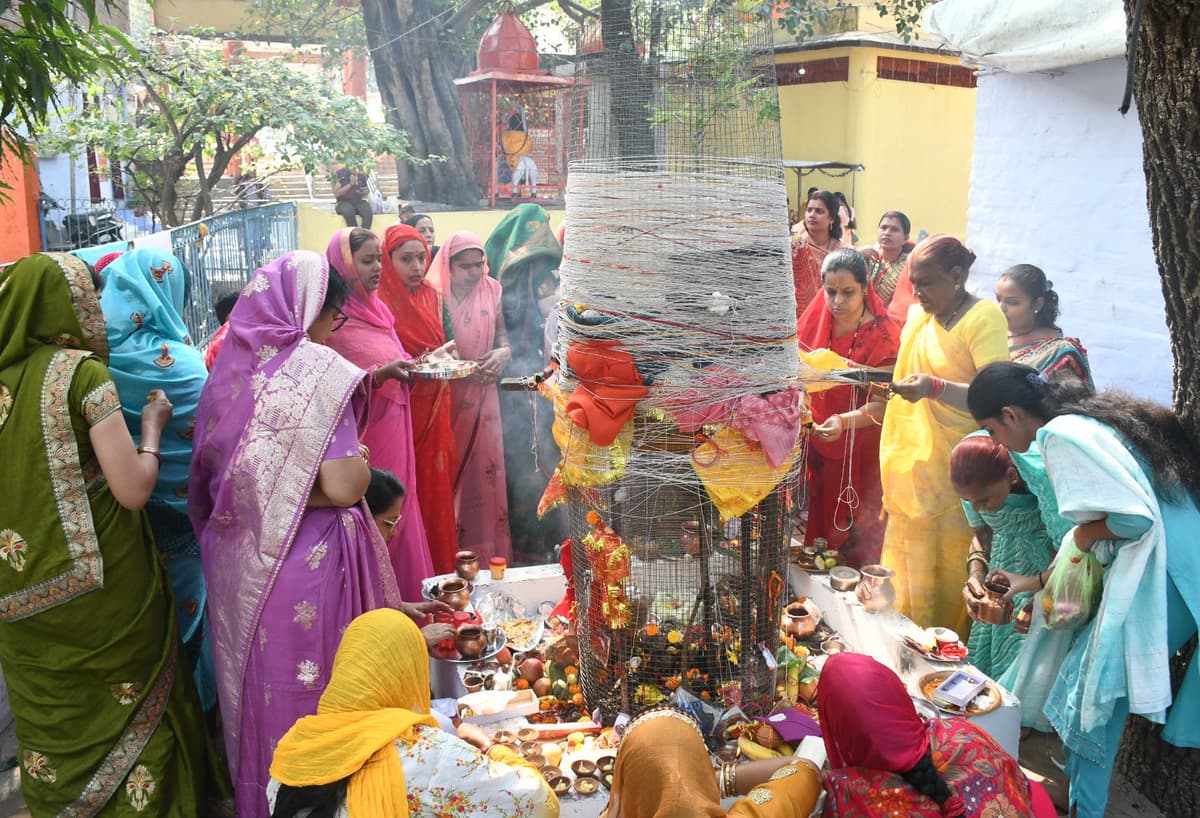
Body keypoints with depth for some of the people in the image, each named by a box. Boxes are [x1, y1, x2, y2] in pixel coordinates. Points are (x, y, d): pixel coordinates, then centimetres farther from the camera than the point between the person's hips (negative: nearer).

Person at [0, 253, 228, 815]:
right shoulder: (81, 372, -16)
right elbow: (133, 490, -19)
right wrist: (152, 427, -3)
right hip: (98, 591, -5)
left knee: (52, 717, 21)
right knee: (129, 708, 15)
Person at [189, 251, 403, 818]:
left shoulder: (233, 363, 4)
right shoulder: (317, 367, -16)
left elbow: (211, 467, 12)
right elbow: (343, 486, -21)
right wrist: (361, 461, -2)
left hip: (236, 558, 7)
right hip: (304, 560, -7)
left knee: (254, 680, 20)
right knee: (308, 684, 9)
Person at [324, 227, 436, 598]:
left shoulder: (375, 309, 14)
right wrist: (382, 374, -26)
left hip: (393, 430, 8)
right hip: (359, 433, -8)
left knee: (397, 517, 12)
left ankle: (404, 596, 22)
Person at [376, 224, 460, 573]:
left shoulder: (434, 299, 9)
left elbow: (452, 347, 7)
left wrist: (443, 358, -16)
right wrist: (426, 361, -20)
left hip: (435, 414, 5)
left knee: (437, 490, 9)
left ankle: (442, 569, 20)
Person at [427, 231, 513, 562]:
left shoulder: (492, 290, 5)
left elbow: (502, 335, 13)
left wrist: (503, 353, -10)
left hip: (482, 396, 4)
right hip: (445, 398, -3)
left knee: (484, 470, 6)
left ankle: (487, 552, 17)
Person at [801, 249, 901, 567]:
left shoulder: (882, 336, -18)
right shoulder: (816, 318, -4)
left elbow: (882, 405, -20)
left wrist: (845, 421, -37)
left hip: (858, 453, -4)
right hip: (815, 442, 4)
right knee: (816, 519, 15)